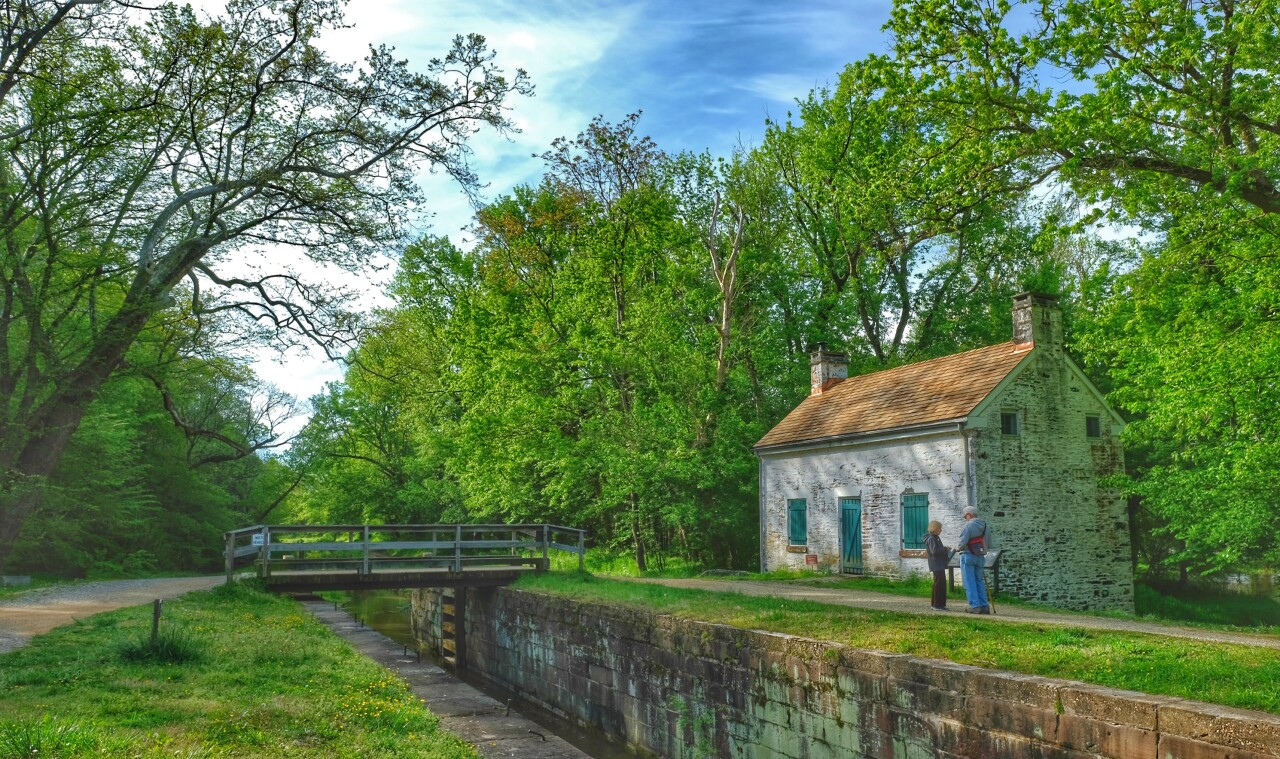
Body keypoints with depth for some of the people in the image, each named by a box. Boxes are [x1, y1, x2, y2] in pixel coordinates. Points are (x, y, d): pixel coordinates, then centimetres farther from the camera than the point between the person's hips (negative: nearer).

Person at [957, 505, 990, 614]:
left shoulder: (969, 524, -12)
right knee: (979, 581, 13)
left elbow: (963, 541, -17)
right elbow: (988, 542, 10)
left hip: (968, 556, -7)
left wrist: (958, 548, 1)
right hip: (980, 556, 7)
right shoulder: (984, 525, 10)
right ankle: (984, 606, 9)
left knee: (969, 582, -2)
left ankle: (975, 606, -6)